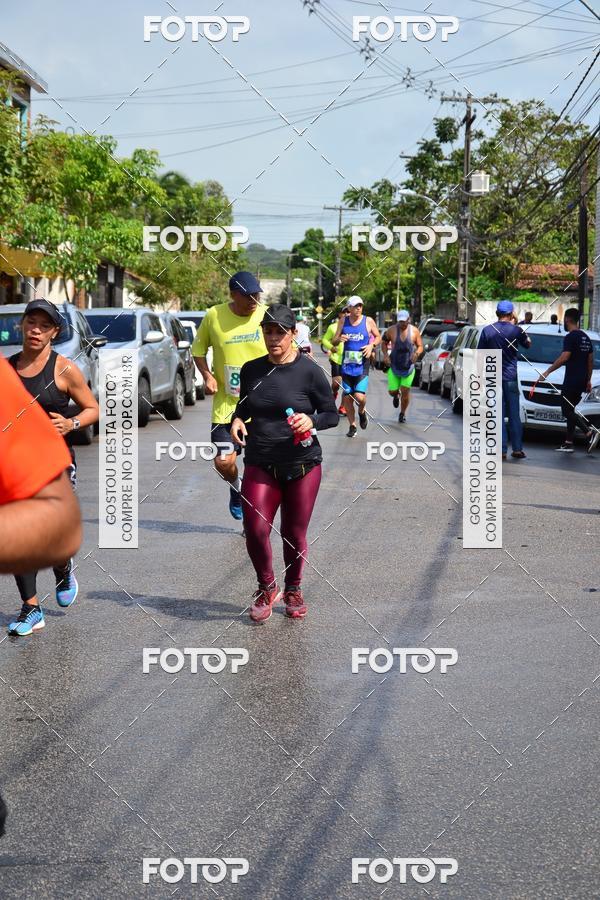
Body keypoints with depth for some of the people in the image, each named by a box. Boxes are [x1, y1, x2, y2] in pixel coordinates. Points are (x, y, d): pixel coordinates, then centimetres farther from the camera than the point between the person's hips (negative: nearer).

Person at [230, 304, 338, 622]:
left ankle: (293, 590, 31)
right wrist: (237, 420, -2)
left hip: (302, 464, -2)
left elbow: (332, 415, -1)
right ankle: (266, 587, 13)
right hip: (260, 464, 2)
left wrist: (311, 420, -21)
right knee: (255, 528, -11)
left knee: (295, 533, 7)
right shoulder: (251, 369, 5)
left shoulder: (310, 371, -7)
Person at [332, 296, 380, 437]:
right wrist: (339, 339, -14)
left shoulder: (368, 321, -1)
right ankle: (352, 426, 22)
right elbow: (334, 342, 9)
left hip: (362, 366, -3)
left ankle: (361, 412, 18)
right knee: (347, 398, 5)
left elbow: (378, 337, 12)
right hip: (346, 365, 3)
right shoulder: (343, 320, 5)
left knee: (360, 396, -16)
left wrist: (372, 345, -8)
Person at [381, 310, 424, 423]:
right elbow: (384, 342, 10)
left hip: (408, 366, -1)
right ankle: (396, 396, 42)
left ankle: (402, 413, 17)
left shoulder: (415, 331, -3)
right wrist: (385, 355, -6)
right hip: (394, 366, 1)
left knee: (405, 391, -4)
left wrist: (417, 353, -18)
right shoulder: (392, 330, -4)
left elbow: (420, 346, 4)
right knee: (392, 391, 1)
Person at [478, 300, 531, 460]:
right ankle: (517, 449, 9)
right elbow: (528, 343, 15)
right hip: (511, 377, 0)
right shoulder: (516, 330, -5)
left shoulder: (487, 330, -2)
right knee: (514, 415, 8)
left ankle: (502, 449, 0)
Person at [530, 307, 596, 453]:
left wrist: (547, 372, -18)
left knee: (567, 411, -6)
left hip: (571, 381, -9)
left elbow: (564, 358, -22)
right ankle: (568, 443, 11)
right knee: (570, 410, 13)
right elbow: (590, 360, 18)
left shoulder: (570, 337, -13)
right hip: (582, 381, 9)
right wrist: (588, 380, 24)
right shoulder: (585, 337, 15)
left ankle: (590, 432, -21)